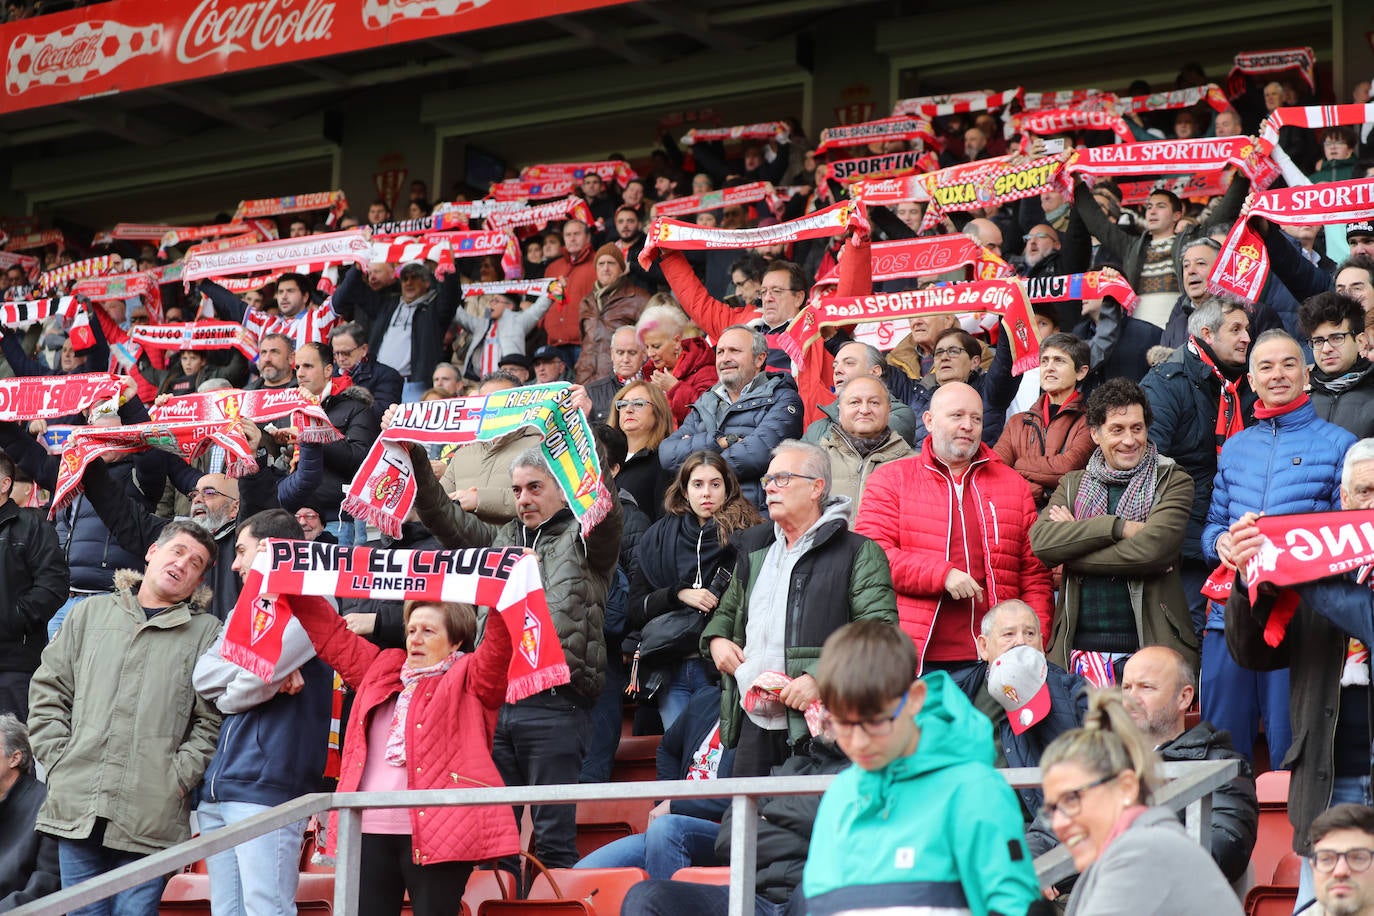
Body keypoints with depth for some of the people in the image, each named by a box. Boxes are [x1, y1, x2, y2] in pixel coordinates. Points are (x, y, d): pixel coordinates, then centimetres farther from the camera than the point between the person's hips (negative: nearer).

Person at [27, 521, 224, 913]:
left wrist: (177, 778, -9)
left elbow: (212, 721, 2)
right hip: (76, 808, 3)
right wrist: (58, 759, 4)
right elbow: (48, 690, 14)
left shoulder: (207, 633, 7)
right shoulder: (90, 613, 16)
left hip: (150, 820, -2)